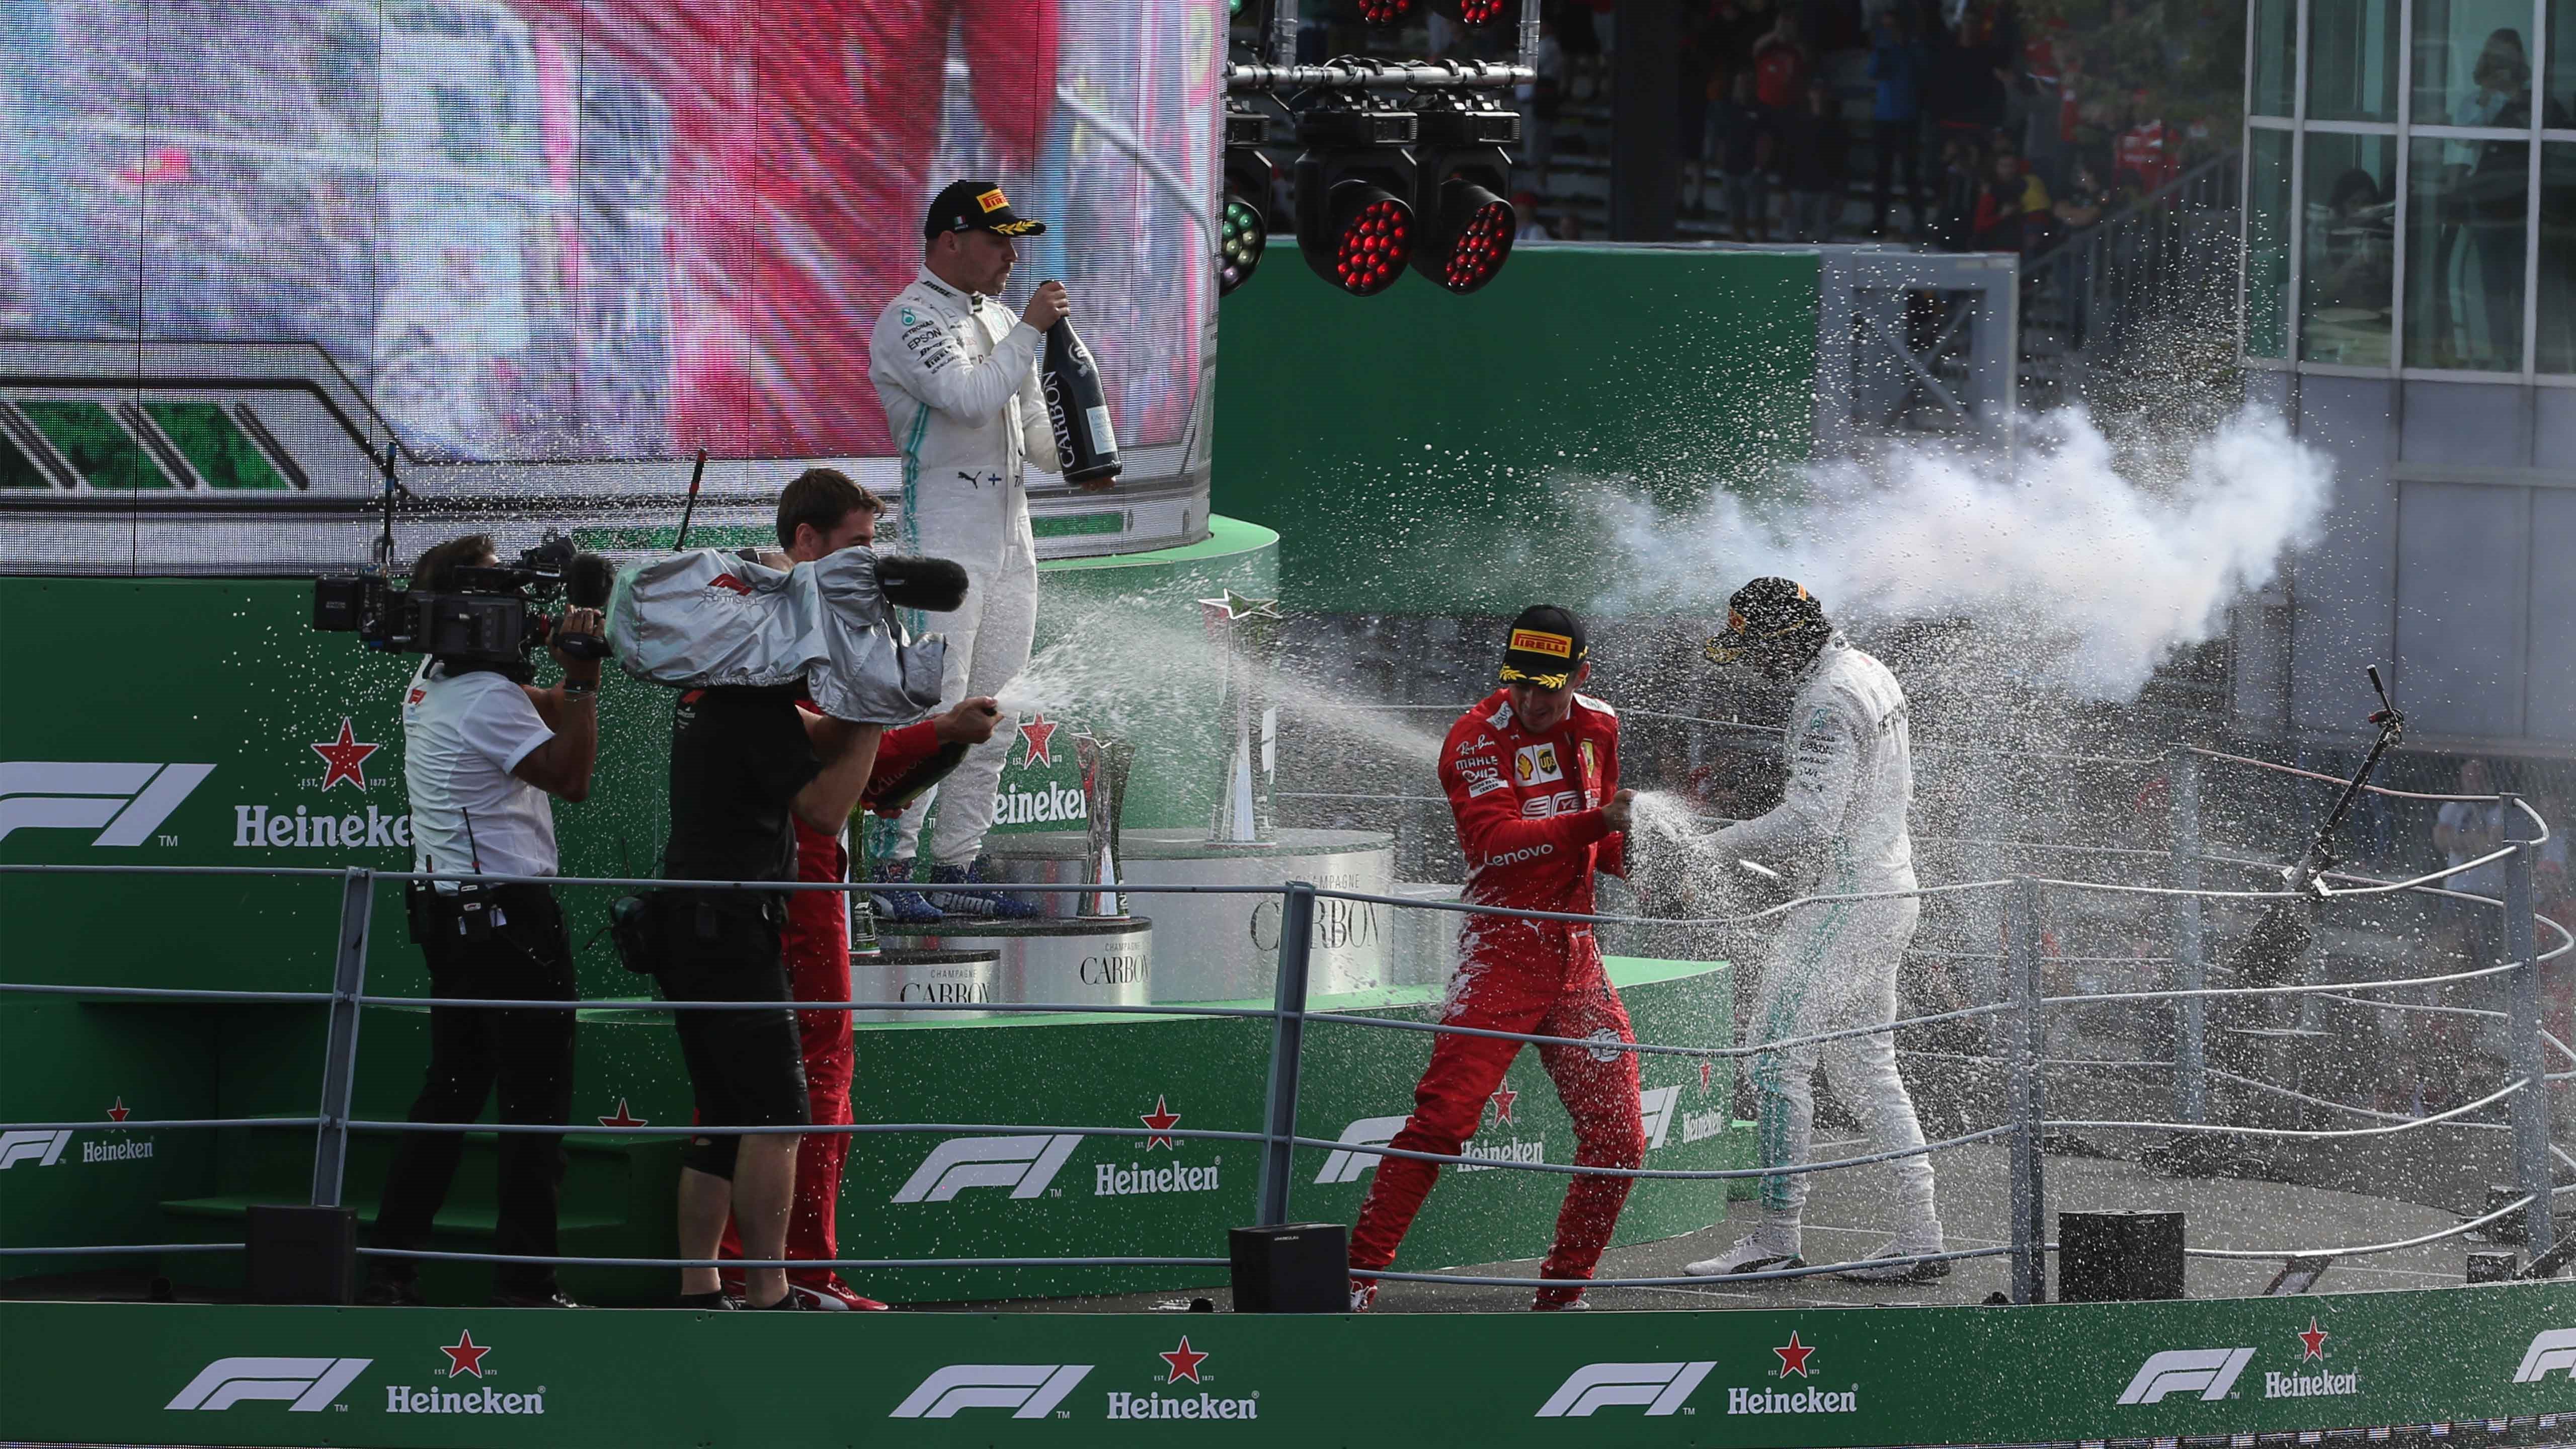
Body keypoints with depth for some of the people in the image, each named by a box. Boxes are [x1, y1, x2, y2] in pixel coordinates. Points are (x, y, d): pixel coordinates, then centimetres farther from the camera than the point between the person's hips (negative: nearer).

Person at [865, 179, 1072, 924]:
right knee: (933, 705, -14)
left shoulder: (1000, 320, 18)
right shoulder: (912, 319, -9)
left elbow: (1033, 428, 22)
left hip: (1010, 537, 9)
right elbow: (971, 399, -24)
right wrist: (1031, 331, -19)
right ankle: (888, 867, -12)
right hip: (943, 534, -9)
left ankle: (957, 865, 14)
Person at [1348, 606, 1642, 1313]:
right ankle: (1359, 1275, -11)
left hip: (1577, 956, 6)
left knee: (1618, 1138, 2)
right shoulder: (1478, 737, -9)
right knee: (1444, 1117, -17)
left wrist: (1633, 853, -1)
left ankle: (1565, 1288, 16)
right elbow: (1495, 841, -24)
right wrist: (1597, 822, -33)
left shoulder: (1599, 729, 10)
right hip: (1502, 955, -6)